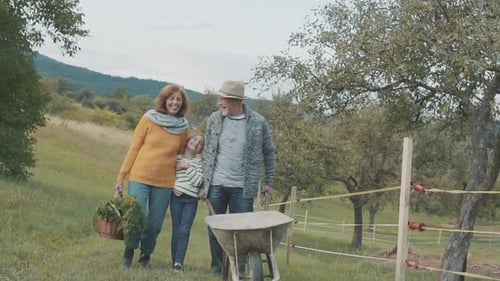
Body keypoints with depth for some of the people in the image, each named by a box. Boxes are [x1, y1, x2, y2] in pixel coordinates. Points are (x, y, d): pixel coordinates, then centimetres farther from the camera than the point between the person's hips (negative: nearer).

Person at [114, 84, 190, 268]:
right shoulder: (149, 119, -3)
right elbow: (134, 148, 0)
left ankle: (145, 255, 28)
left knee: (155, 224, 6)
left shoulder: (183, 128, 4)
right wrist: (121, 177, 0)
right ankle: (129, 252, 20)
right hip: (140, 177, -2)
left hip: (165, 182, 2)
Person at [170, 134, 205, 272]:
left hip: (191, 200, 0)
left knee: (184, 230, -11)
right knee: (176, 229, -2)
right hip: (177, 197, 0)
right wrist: (172, 187, -7)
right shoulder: (176, 158, 9)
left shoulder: (199, 162, 9)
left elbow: (198, 181, -3)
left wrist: (188, 167, -8)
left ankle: (179, 262, -15)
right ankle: (174, 261, 3)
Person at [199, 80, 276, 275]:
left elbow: (269, 152, 9)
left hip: (243, 187, -2)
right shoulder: (214, 119, 2)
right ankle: (216, 268, 21)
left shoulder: (258, 122, -3)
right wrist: (204, 184, 6)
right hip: (216, 185, 2)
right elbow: (208, 153, 8)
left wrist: (269, 182, 9)